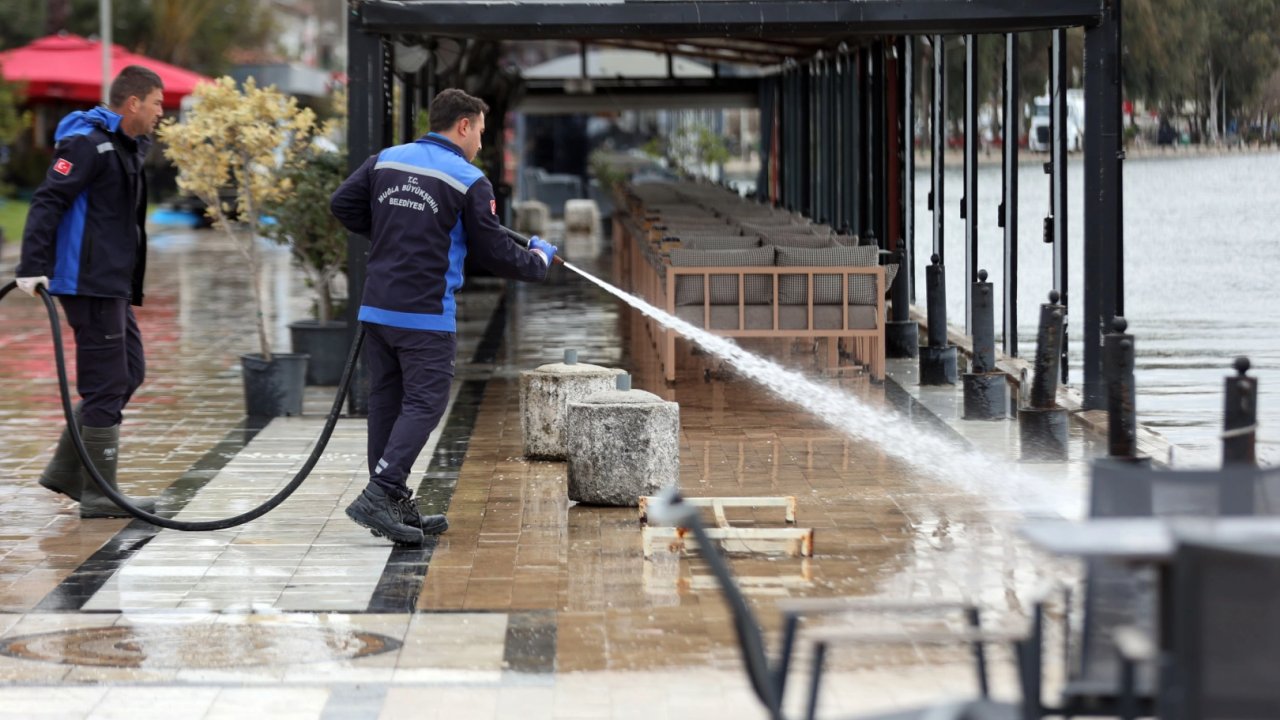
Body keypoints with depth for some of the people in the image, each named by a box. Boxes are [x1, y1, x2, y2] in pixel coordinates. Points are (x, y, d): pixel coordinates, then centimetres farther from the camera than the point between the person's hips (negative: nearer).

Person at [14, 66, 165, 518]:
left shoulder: (125, 147, 17)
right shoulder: (87, 143, -14)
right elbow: (47, 202, -21)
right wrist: (32, 268, -27)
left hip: (112, 284, 10)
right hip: (88, 284, -10)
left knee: (129, 374, 14)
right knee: (106, 385, -6)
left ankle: (66, 470, 20)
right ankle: (98, 496, 0)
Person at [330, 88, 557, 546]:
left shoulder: (385, 161, 10)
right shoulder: (469, 182, -6)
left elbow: (342, 204, 9)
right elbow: (494, 254, -3)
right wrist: (538, 262, 16)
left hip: (377, 307, 7)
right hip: (426, 317, -7)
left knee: (386, 401, 10)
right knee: (424, 404, -4)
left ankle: (396, 507, 16)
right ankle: (379, 495, -18)